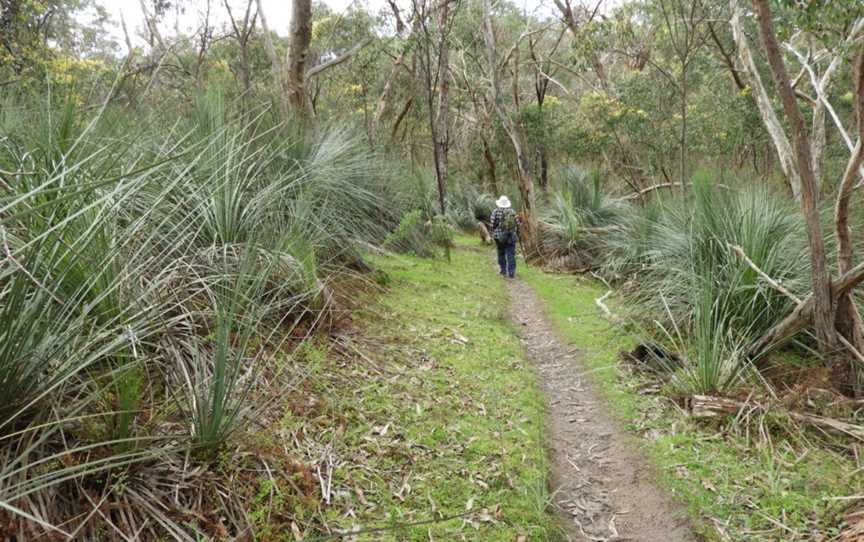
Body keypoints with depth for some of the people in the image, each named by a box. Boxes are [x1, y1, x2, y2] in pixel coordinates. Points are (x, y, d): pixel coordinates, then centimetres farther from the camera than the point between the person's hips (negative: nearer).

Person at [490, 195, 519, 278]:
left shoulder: (496, 212, -5)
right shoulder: (513, 212, 2)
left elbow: (493, 225, -5)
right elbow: (517, 225, 2)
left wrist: (493, 234, 8)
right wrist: (517, 236, 12)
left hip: (499, 236, -1)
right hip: (511, 237, 1)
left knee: (501, 253, 14)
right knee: (511, 255, 1)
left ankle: (503, 270, 21)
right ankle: (511, 272, -4)